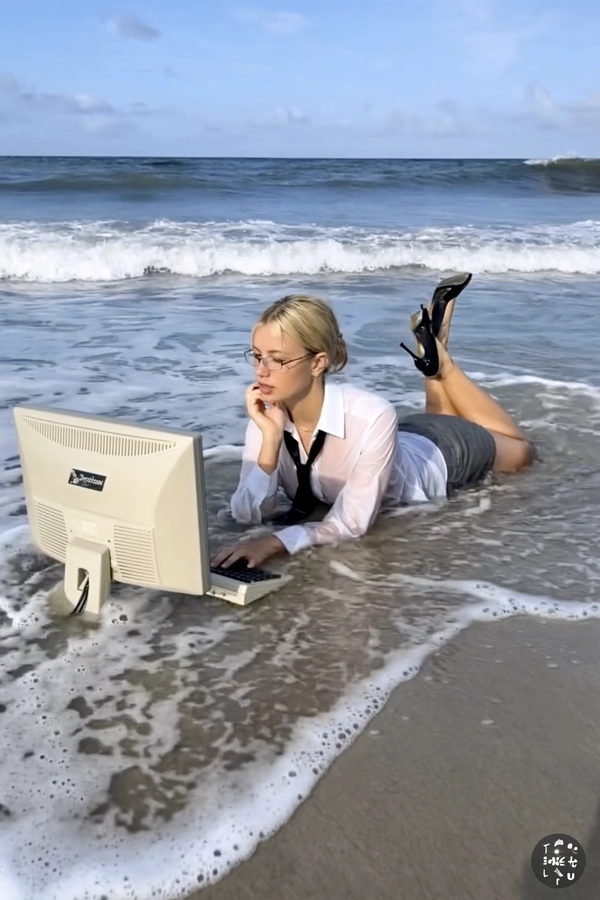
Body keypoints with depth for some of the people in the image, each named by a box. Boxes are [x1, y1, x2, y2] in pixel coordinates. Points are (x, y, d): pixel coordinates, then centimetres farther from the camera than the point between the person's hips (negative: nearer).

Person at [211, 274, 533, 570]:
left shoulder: (371, 417, -45)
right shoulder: (267, 415, -30)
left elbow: (352, 524, -39)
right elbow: (248, 514, -31)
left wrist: (274, 542, -53)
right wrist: (270, 440, -44)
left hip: (438, 457, -4)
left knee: (518, 451, 28)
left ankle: (440, 360, 25)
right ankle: (434, 343, 34)